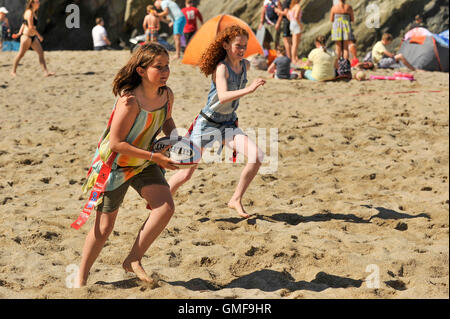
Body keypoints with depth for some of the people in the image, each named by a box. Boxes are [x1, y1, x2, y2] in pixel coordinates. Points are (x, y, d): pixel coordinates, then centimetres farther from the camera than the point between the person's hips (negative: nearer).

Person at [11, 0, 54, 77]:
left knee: (41, 52, -1)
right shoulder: (29, 12, -15)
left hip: (33, 37, 9)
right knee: (21, 54, 2)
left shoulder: (33, 12, 14)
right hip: (27, 36, -9)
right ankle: (13, 71, 14)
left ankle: (46, 71, -4)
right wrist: (39, 35, -18)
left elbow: (24, 24, 19)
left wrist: (20, 33, 18)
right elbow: (30, 26, -21)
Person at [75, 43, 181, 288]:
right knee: (104, 226, 3)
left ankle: (133, 260, 0)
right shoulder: (130, 101, -29)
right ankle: (81, 278, 23)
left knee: (166, 206, -16)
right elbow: (116, 143, -28)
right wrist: (154, 156, -26)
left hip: (144, 165, 6)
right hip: (114, 165, -6)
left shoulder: (166, 95, -8)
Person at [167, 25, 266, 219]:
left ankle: (236, 200, -5)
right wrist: (248, 90, -48)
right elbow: (223, 97, -37)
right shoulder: (221, 68, -20)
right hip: (207, 123, -6)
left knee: (257, 156, -17)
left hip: (228, 124, 6)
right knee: (186, 174, -1)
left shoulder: (245, 65, 1)